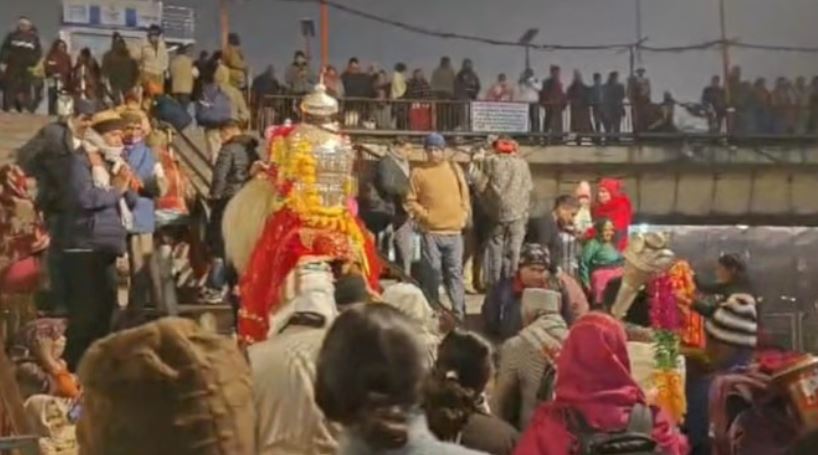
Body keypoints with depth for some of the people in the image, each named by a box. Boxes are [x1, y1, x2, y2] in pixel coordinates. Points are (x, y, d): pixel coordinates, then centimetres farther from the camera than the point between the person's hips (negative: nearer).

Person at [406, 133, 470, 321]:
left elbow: (465, 196, 14)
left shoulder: (455, 169, 9)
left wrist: (463, 216, 3)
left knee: (455, 272, 1)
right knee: (432, 272, 0)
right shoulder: (418, 172, 1)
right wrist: (424, 215, -10)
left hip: (454, 231, 2)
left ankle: (459, 313, 3)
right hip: (430, 232, -2)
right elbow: (411, 201, 1)